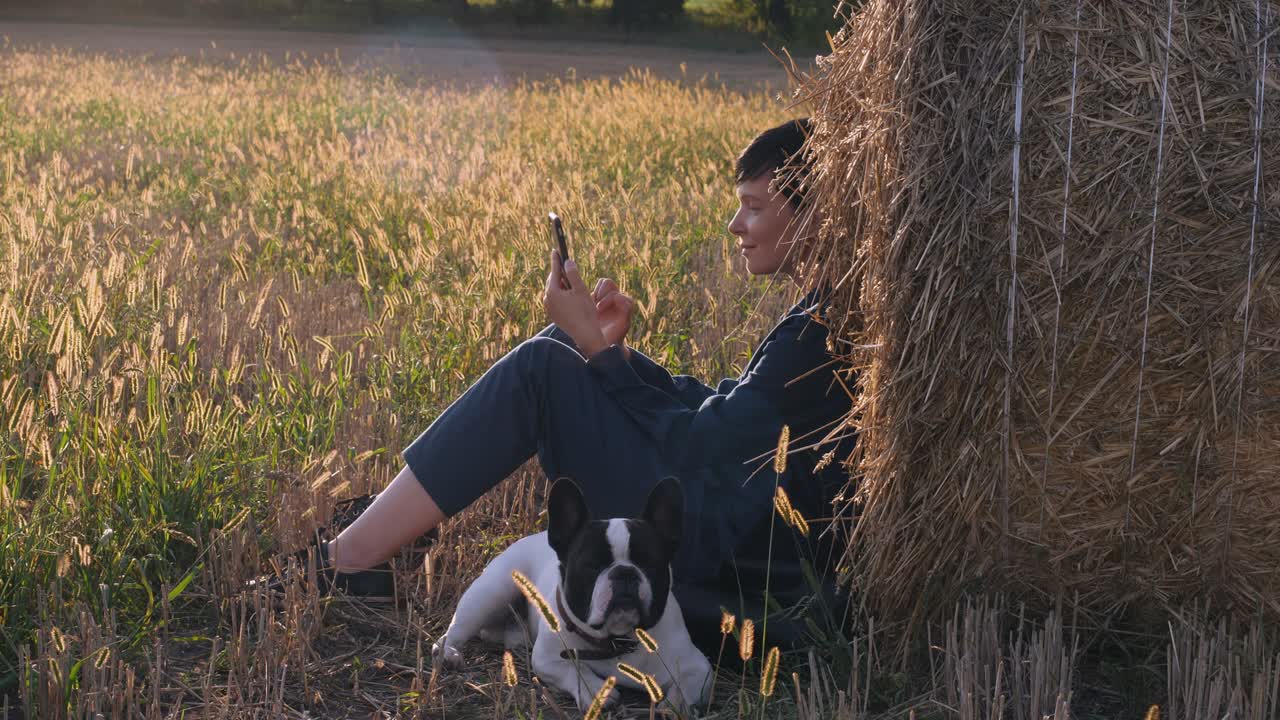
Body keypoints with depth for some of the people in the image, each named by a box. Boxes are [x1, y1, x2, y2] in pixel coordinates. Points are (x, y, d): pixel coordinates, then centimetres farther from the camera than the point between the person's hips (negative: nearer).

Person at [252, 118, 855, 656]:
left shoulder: (826, 326, -17)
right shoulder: (822, 311, 13)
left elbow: (701, 444, -16)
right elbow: (724, 416, 15)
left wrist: (596, 346, -9)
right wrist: (612, 349, 5)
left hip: (740, 572, -10)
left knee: (545, 367, -10)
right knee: (557, 360, 11)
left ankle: (348, 559, -4)